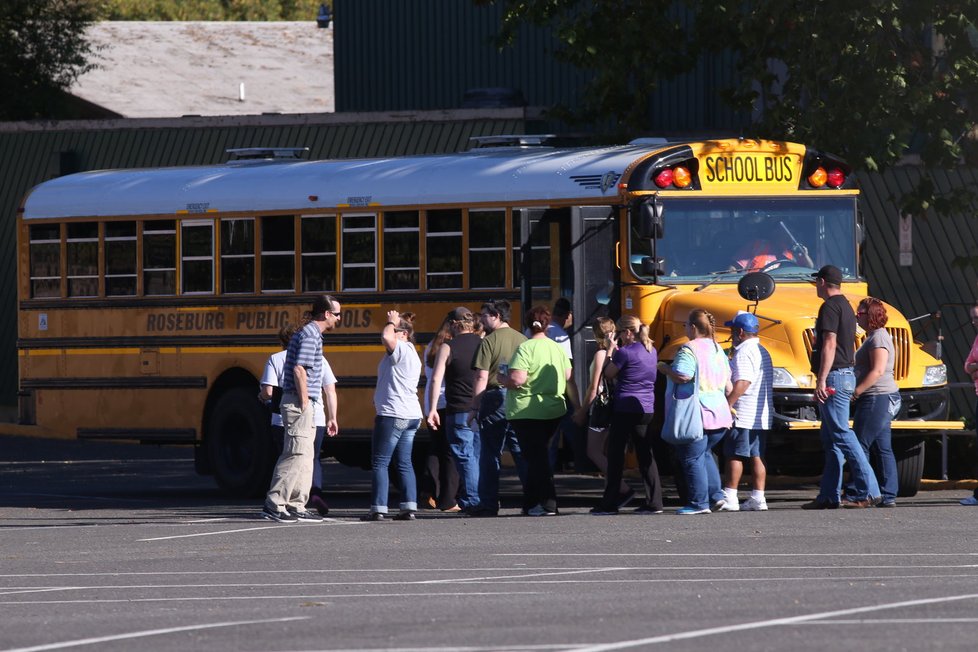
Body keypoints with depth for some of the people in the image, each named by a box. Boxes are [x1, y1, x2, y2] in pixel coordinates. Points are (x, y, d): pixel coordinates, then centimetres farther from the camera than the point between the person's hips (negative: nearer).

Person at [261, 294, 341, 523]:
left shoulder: (310, 334, 18)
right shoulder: (310, 336, -13)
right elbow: (299, 369, -22)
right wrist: (304, 401, -18)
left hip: (303, 404, 10)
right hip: (298, 403, -10)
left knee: (305, 456, 11)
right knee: (296, 454, -12)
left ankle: (296, 507, 13)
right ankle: (273, 504, -15)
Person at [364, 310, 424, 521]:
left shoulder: (402, 349, -12)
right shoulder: (411, 354, 19)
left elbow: (386, 337, -31)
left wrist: (392, 322, -12)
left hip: (393, 415, -10)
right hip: (410, 415, 10)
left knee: (380, 463, -6)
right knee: (404, 463, 10)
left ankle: (378, 509, -9)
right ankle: (409, 508, 4)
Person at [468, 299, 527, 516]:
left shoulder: (489, 342, -7)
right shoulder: (522, 340, 9)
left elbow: (482, 378, -12)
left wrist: (475, 408, -9)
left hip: (495, 400, -5)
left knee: (490, 453, 1)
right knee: (523, 452, 8)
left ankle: (489, 504, 1)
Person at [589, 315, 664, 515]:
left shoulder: (625, 352, -12)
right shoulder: (652, 352, 10)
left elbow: (608, 374, -4)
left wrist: (610, 352, 7)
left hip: (624, 410, -7)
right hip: (646, 409, 7)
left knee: (616, 455, 1)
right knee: (646, 456, 8)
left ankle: (610, 503, 3)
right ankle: (654, 502, 5)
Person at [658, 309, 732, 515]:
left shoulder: (689, 349, -13)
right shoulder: (718, 350, 12)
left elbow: (682, 376, -27)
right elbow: (728, 386, 16)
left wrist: (664, 368, -8)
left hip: (696, 416, -8)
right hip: (719, 412, 8)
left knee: (692, 459, 0)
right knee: (704, 453, 24)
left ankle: (699, 503, 0)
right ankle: (716, 494, 17)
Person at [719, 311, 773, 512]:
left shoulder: (744, 353, -13)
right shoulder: (762, 352, 17)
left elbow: (742, 384, -24)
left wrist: (726, 404, -24)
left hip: (743, 415, -9)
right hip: (761, 416, 9)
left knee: (734, 455, -5)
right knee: (755, 456, 8)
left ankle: (730, 498, -6)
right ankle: (758, 498, 5)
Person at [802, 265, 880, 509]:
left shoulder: (830, 307, -12)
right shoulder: (845, 306, 18)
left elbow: (830, 344, -21)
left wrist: (822, 379, -23)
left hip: (834, 377, -11)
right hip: (846, 376, 11)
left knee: (841, 434, -13)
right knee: (830, 438, 12)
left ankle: (868, 491, -19)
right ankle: (829, 495, 14)